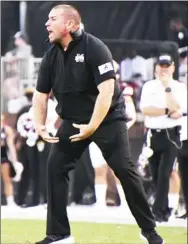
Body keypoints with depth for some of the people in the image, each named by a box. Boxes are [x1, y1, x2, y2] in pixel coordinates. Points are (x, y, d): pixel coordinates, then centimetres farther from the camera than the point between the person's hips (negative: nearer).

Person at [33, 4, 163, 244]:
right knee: (55, 167, -6)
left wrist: (92, 127, -27)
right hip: (73, 121, 6)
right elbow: (41, 94, 6)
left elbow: (106, 91, -25)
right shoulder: (51, 56, -2)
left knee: (124, 170, -10)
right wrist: (40, 125, -9)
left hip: (107, 119, -6)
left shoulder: (94, 48, -20)